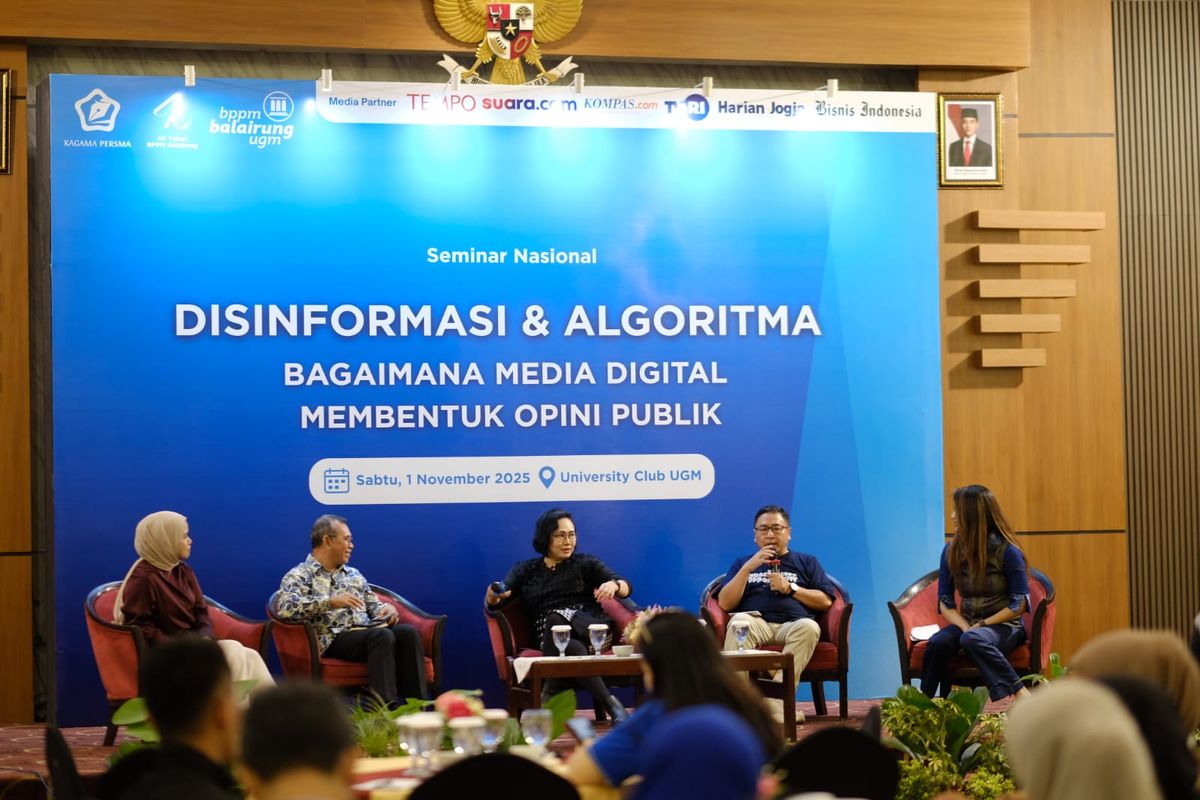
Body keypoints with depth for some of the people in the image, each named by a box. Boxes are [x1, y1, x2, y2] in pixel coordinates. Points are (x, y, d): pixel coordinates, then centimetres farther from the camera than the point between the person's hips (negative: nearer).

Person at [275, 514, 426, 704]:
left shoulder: (354, 574, 26)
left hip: (365, 632, 7)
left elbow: (373, 605, 27)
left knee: (408, 632, -22)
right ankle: (388, 708, -42)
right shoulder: (299, 576, 3)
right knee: (382, 635, -34)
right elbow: (285, 608, -15)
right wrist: (330, 602, -23)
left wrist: (386, 610, 1)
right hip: (334, 639, -7)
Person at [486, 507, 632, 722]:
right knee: (572, 648, -38)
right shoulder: (525, 570, 22)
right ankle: (610, 704, -45)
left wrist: (613, 585, -21)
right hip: (549, 638, 1)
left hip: (588, 628, -1)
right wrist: (493, 597, -17)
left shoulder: (585, 563, 19)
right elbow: (495, 602, 10)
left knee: (556, 618, -37)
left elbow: (626, 587, 6)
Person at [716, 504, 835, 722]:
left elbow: (825, 601, 13)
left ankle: (775, 702, -43)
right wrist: (748, 568, 3)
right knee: (739, 621, -36)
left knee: (809, 627, -36)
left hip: (793, 625, 0)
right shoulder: (742, 564, 28)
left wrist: (790, 588, 2)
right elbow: (725, 603, 12)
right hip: (757, 623, 0)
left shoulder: (807, 562, 26)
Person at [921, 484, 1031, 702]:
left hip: (1004, 625, -4)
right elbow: (945, 603, 5)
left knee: (973, 639, -38)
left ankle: (1019, 693, -38)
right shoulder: (951, 551, 4)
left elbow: (1019, 604, -6)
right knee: (938, 643, -30)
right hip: (967, 623, 4)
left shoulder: (1007, 552, -9)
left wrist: (982, 624, -12)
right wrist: (965, 627, -13)